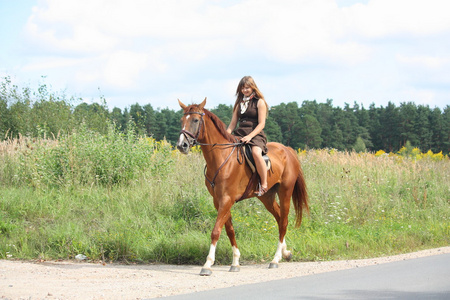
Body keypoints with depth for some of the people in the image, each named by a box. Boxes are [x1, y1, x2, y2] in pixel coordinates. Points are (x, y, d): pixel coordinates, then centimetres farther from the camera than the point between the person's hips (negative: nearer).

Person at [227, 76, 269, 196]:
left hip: (256, 135, -6)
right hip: (239, 135, 7)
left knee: (256, 152, -38)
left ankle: (264, 185, -28)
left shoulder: (260, 102, 3)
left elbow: (261, 124, -6)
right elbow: (232, 124, 19)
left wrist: (250, 136, -20)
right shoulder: (239, 103, 21)